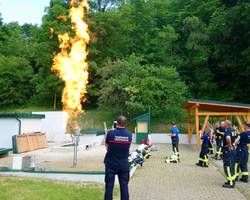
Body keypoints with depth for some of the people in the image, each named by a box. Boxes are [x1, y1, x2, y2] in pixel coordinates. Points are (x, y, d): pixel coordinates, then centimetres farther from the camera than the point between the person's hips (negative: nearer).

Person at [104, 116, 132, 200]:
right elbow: (127, 146, 7)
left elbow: (107, 146, 0)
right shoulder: (129, 135, -5)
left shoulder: (110, 133, -13)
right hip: (124, 165, 2)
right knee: (124, 186, 10)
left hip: (111, 164, -2)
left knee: (109, 186, 7)